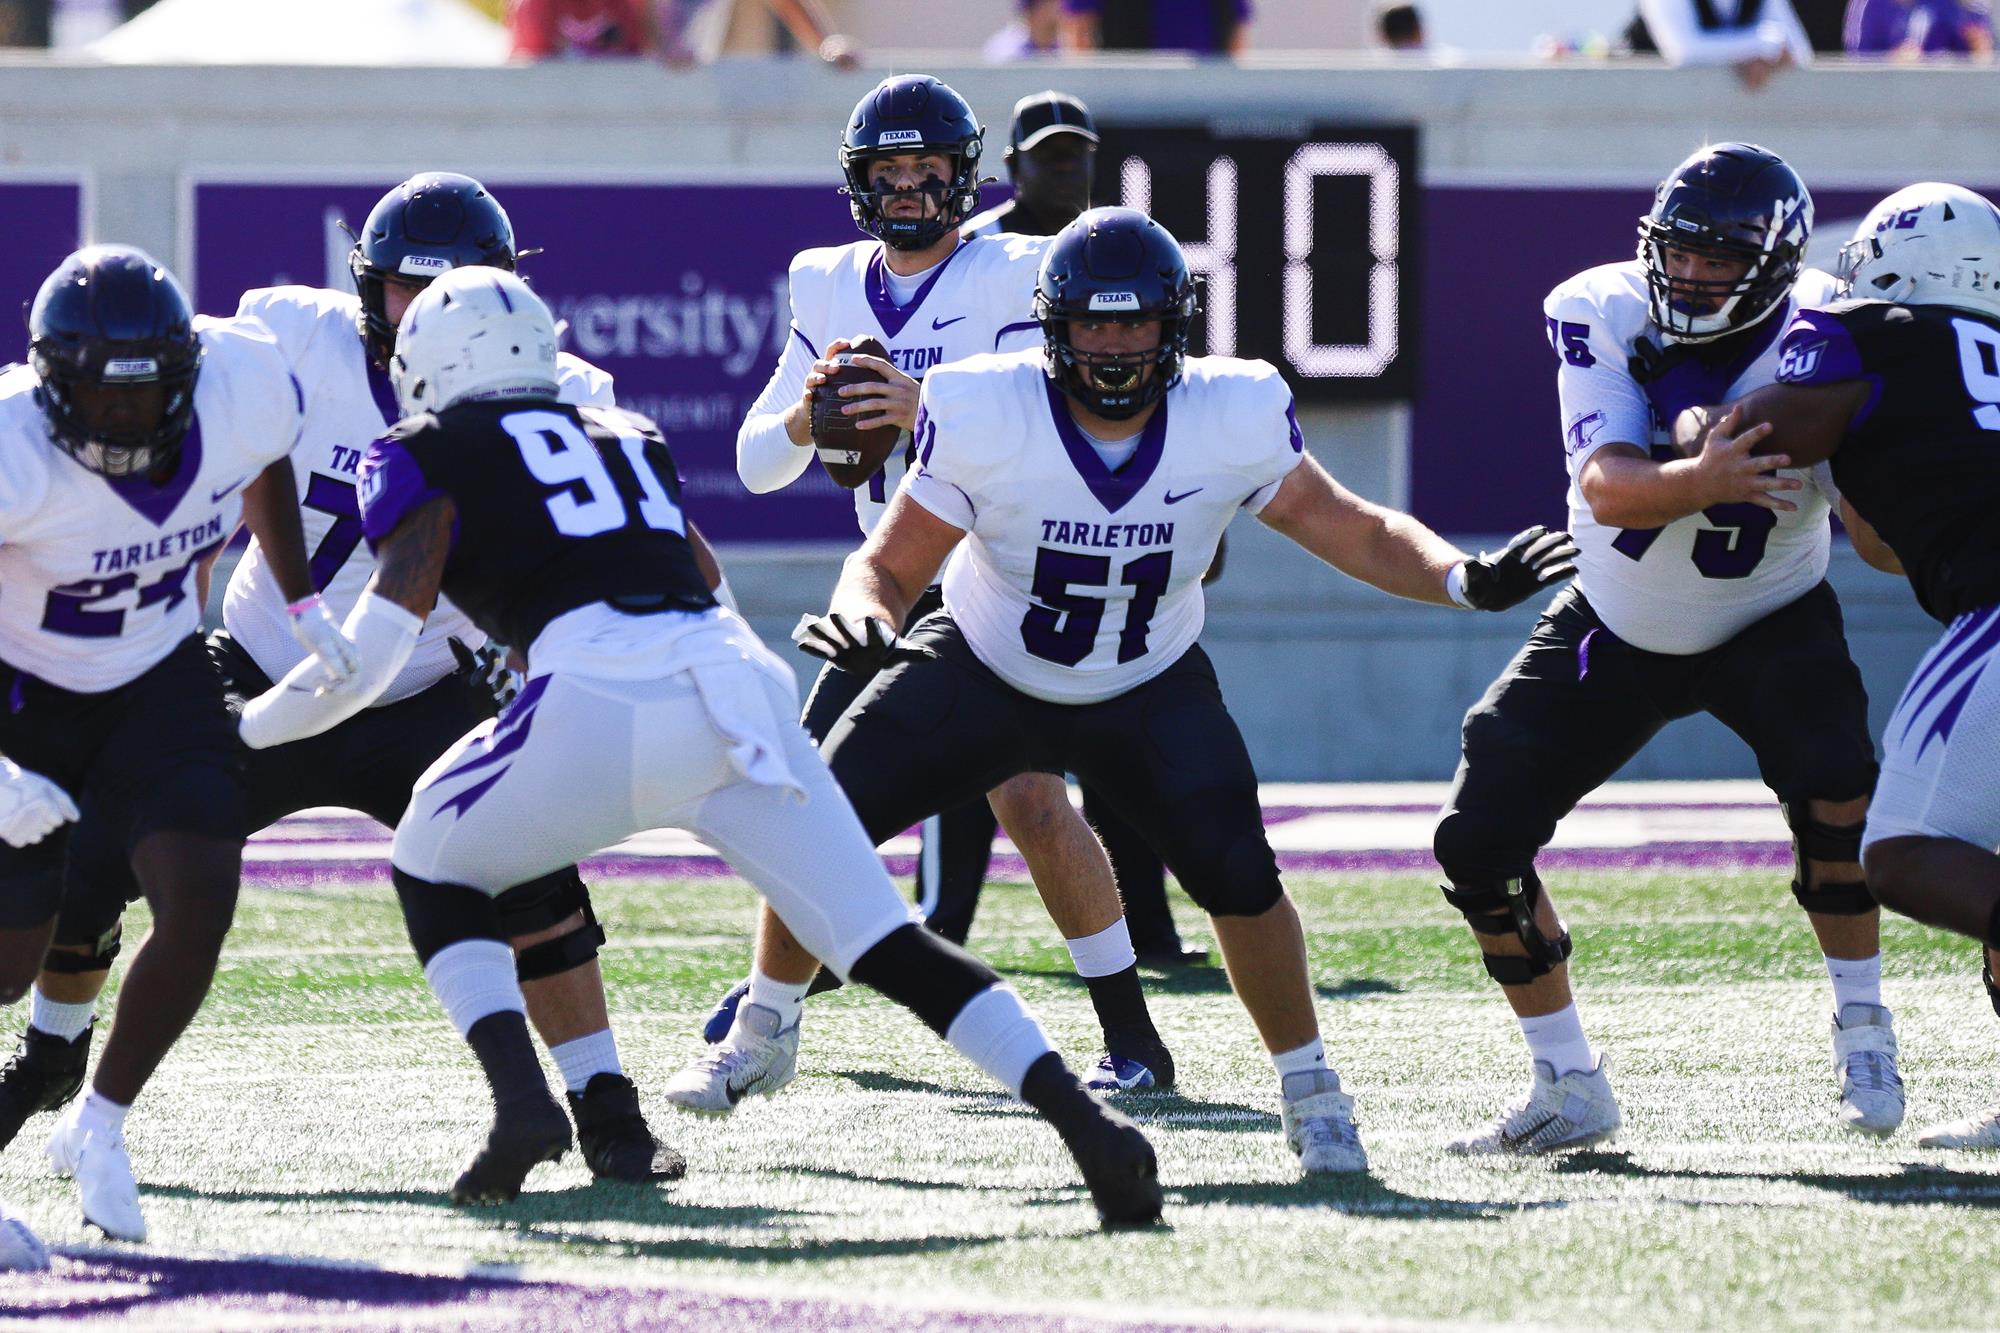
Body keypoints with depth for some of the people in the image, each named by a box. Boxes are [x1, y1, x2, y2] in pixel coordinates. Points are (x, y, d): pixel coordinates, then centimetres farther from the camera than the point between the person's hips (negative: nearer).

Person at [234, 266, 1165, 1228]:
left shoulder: (428, 454, 14)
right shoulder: (625, 435, 31)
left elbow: (372, 651, 5)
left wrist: (250, 724, 20)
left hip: (603, 698, -5)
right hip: (736, 672, 5)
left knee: (434, 869, 20)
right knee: (884, 942, 6)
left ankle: (521, 1100, -2)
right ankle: (1083, 1120, -12)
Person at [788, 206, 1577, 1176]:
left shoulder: (1233, 421, -21)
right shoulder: (983, 415, -25)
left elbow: (1344, 529, -8)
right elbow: (890, 565, -17)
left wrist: (1465, 579, -24)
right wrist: (860, 620, -40)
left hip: (1147, 692, 0)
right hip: (984, 674, 0)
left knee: (1237, 873, -19)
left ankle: (1310, 1095, 2)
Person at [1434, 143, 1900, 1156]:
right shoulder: (1605, 314, -21)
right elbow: (1607, 488, -35)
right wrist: (1702, 480, -54)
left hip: (1767, 623, -2)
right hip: (1617, 626, 2)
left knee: (1831, 775, -31)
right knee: (1477, 843, -5)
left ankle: (1862, 1035, -12)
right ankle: (1569, 1090, 12)